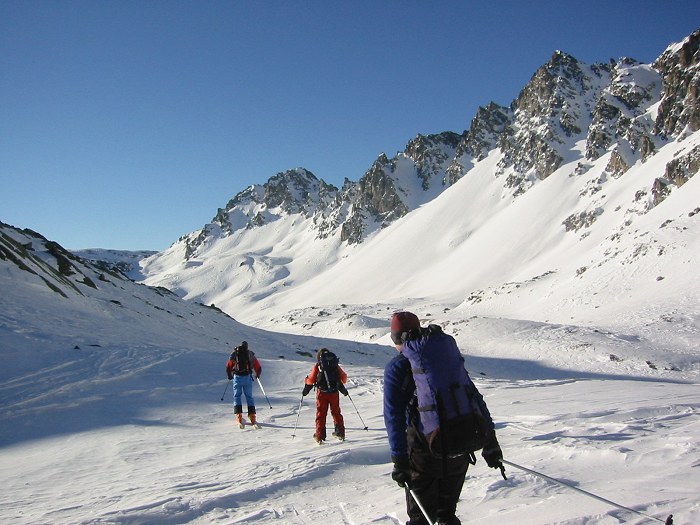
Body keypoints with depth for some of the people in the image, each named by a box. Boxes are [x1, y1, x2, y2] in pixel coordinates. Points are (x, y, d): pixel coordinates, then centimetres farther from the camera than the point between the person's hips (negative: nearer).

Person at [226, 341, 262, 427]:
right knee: (249, 397, 10)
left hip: (237, 377, -1)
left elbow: (228, 367, 7)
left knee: (237, 396, 9)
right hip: (247, 377, 1)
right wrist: (257, 375, 30)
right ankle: (252, 417, 2)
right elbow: (258, 368, 10)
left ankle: (238, 416, -4)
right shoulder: (251, 354, 9)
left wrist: (230, 376, 25)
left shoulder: (234, 354, 7)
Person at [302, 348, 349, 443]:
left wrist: (306, 388, 12)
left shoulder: (317, 365, 0)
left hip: (322, 393, -2)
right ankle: (340, 433, 21)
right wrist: (342, 386, 25)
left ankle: (320, 436, 4)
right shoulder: (335, 365, 7)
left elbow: (311, 379, -3)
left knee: (321, 413, 7)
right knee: (336, 412, 18)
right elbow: (344, 377, 7)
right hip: (334, 392, 2)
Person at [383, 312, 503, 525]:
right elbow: (475, 398, 9)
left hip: (425, 449, -4)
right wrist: (490, 441, 12)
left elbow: (394, 417, -10)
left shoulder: (396, 368, -2)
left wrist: (399, 459, -10)